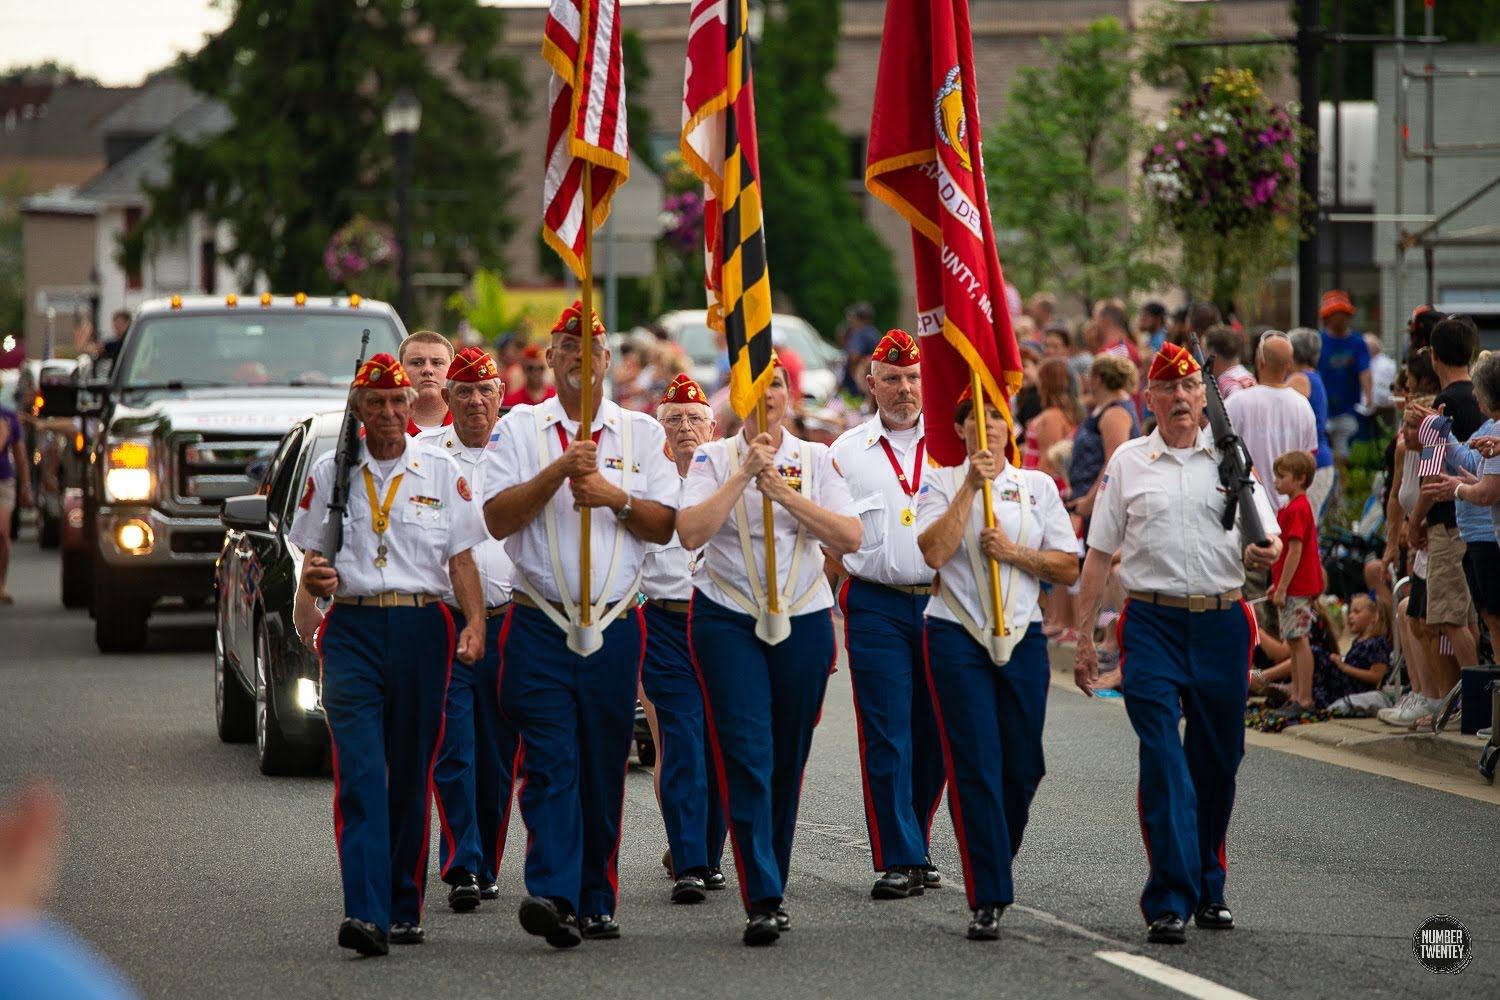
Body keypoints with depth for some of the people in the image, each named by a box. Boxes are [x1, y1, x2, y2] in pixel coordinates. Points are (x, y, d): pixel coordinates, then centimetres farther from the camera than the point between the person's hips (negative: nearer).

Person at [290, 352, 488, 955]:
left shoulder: (441, 474, 10)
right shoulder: (329, 474, 9)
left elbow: (461, 560, 7)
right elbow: (310, 561, 12)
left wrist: (476, 621, -9)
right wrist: (316, 579, -12)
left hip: (422, 630, 1)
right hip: (353, 627, -1)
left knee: (411, 772, 5)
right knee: (359, 771, -14)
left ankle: (405, 910, 16)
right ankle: (365, 913, -22)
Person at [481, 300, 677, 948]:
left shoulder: (641, 433, 12)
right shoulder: (520, 428, 6)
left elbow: (665, 526, 7)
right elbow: (497, 518, -5)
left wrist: (616, 497, -10)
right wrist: (561, 470, -14)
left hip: (615, 627, 2)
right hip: (540, 627, -2)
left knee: (604, 768, 5)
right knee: (550, 761, -14)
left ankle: (597, 900, 13)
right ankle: (553, 895, -24)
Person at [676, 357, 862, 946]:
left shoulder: (817, 460, 6)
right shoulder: (714, 458, 2)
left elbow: (849, 537, -6)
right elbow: (690, 532, -13)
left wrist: (783, 491, -14)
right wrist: (744, 476, -16)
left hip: (804, 621, 2)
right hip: (728, 622, -2)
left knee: (788, 758, 7)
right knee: (746, 753, -13)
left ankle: (772, 887, 22)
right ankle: (761, 902, -17)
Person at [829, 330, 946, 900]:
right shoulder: (847, 451, 7)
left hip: (943, 600, 1)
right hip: (876, 606, -1)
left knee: (936, 735, 5)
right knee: (886, 736, -6)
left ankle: (913, 846, 21)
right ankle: (898, 861, -4)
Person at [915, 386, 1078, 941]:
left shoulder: (1038, 486, 10)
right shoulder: (941, 483, 3)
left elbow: (1068, 568, 7)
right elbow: (933, 552, -14)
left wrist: (1014, 552, -9)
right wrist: (972, 485, -14)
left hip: (1022, 637, 3)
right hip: (957, 639, -3)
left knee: (1022, 766, 5)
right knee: (974, 767, -9)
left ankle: (995, 865, 30)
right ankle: (987, 899, -9)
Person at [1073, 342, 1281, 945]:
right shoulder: (1128, 462, 7)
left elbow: (1268, 538, 5)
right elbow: (1099, 554, 9)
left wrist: (1267, 551, -20)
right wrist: (1082, 639, 4)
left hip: (1222, 623, 2)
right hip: (1152, 623, -2)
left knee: (1216, 762, 9)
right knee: (1163, 762, -10)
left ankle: (1207, 888, 25)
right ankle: (1170, 901, -11)